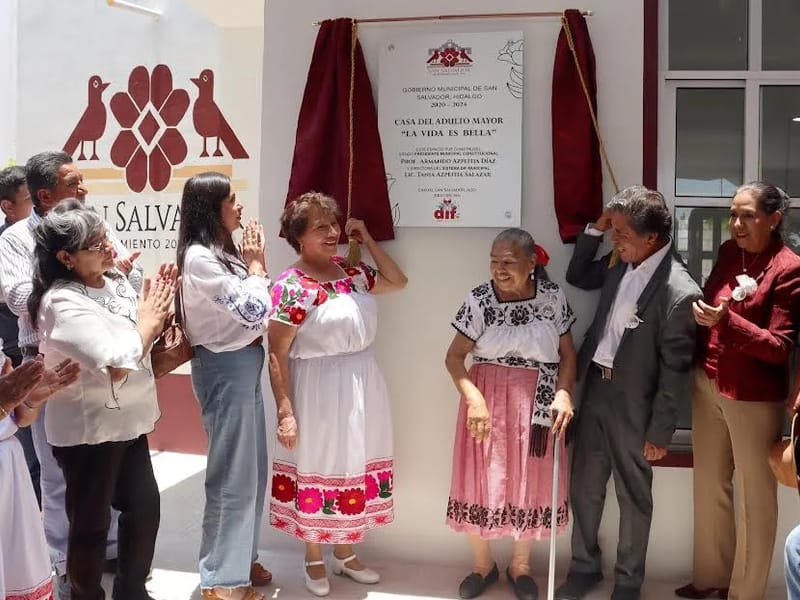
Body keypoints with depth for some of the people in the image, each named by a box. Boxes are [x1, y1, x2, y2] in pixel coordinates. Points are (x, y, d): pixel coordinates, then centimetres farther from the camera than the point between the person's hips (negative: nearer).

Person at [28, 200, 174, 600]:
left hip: (125, 421, 8)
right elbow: (116, 366, -29)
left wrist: (157, 312, -9)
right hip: (87, 429, -8)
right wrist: (146, 322, -15)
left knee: (145, 506, 17)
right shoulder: (64, 304, -23)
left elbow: (147, 344, 10)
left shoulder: (115, 281, 1)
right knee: (91, 524, 9)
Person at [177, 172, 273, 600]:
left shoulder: (223, 252, 11)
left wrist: (253, 263, 3)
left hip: (245, 364, 10)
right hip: (225, 368, -10)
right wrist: (256, 263, -7)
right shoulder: (199, 257, -17)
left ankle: (240, 557, 34)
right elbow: (253, 310, -21)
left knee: (251, 468, 18)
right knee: (233, 473, 0)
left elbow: (259, 307, 12)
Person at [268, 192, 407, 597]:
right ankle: (314, 561, 30)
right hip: (320, 390, -7)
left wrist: (366, 239, 7)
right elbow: (276, 354, -16)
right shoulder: (292, 286, -15)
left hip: (362, 385, 7)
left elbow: (398, 282, 17)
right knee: (318, 470, 8)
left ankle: (345, 554, 36)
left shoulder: (352, 272, 5)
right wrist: (285, 411, -19)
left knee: (353, 466, 17)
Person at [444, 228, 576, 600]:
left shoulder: (553, 297, -4)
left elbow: (567, 354, 2)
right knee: (481, 483, 7)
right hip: (487, 401, 0)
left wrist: (564, 393, -14)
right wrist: (473, 398, -19)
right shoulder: (479, 300, -8)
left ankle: (520, 567, 34)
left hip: (538, 406, 1)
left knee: (530, 484, 11)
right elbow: (454, 356, -5)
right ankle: (483, 565, 32)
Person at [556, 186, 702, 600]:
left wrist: (659, 433, -11)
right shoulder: (622, 261, -3)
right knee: (584, 488, 18)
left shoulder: (680, 292, -23)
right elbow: (577, 277, 15)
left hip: (633, 405, -6)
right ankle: (584, 566, 38)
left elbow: (674, 371, -17)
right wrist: (595, 229, -1)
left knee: (633, 498, 14)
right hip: (594, 390, 6)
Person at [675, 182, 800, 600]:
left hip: (754, 399, -6)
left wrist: (727, 321, -28)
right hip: (708, 386, 7)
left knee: (754, 498, 9)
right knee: (709, 486, 18)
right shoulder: (729, 253, 4)